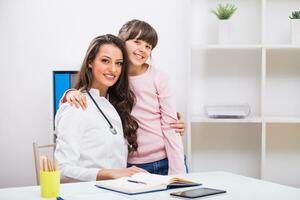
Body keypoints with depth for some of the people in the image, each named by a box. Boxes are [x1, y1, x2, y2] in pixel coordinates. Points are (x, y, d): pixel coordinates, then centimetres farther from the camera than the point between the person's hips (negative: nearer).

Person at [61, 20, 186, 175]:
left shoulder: (158, 78, -5)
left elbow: (171, 127, -6)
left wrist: (178, 173, -11)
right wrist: (71, 94, -21)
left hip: (165, 162, -1)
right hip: (130, 166, 1)